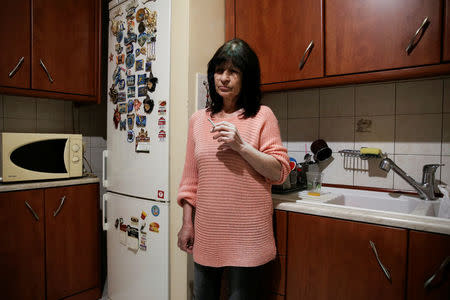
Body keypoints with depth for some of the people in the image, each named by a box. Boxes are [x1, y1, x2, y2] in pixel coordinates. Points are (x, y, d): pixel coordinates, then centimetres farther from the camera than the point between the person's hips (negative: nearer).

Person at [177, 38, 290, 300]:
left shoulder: (262, 116, -4)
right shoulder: (199, 119, 7)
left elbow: (280, 172, -7)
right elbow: (191, 178, 10)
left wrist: (241, 145, -19)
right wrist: (187, 223, 9)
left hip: (246, 231, -3)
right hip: (207, 229, 4)